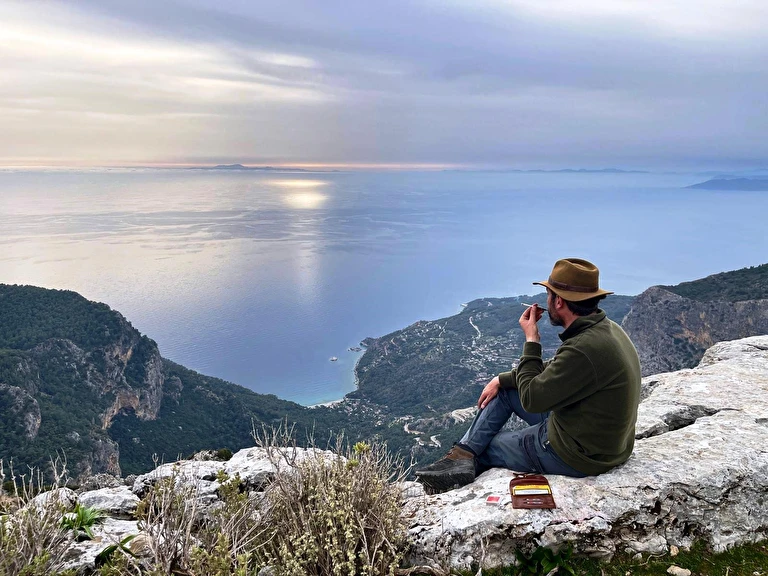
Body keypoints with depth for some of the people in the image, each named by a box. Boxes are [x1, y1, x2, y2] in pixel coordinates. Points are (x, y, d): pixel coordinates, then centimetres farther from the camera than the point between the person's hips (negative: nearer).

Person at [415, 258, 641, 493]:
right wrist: (502, 379, 10)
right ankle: (462, 456, 8)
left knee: (485, 446, 6)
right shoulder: (606, 328, 0)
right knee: (504, 388, 11)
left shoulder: (584, 349, -33)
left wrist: (531, 340, -15)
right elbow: (552, 372, 13)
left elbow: (531, 399, -22)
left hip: (580, 454, -9)